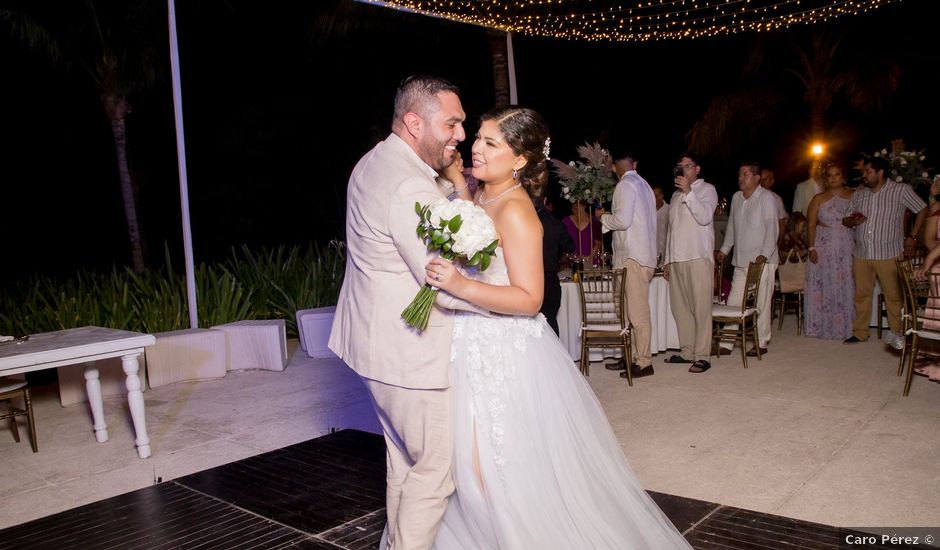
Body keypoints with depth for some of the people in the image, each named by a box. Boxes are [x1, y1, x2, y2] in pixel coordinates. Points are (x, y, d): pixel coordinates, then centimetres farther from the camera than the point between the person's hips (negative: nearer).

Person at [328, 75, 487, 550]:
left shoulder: (372, 164, 8)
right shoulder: (410, 187, -24)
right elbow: (448, 288, -23)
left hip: (382, 344, 10)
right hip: (411, 355, -10)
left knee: (404, 463, 23)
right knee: (435, 470, 4)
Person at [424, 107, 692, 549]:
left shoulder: (514, 210, -19)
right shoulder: (480, 200, 7)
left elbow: (529, 298, -21)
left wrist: (461, 286, -33)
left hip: (506, 358, -9)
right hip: (476, 351, 9)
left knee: (499, 474, 1)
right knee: (475, 468, 18)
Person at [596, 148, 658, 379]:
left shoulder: (625, 185, -10)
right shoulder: (643, 184, 16)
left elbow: (623, 220, -20)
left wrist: (603, 216, -3)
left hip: (633, 257, -9)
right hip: (642, 254, 9)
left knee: (638, 310, -6)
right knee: (635, 309, 13)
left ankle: (644, 362, -2)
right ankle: (633, 356, 19)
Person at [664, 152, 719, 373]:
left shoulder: (707, 189, 3)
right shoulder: (676, 195, 23)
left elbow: (704, 217, -14)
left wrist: (688, 192, -18)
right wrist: (668, 260, 19)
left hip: (698, 257, -7)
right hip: (677, 259, 7)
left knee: (701, 308, -7)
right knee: (679, 307, 7)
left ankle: (702, 357, -6)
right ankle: (687, 351, 15)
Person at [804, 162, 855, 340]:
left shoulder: (854, 196, 7)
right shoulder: (819, 199, 4)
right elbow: (811, 225, 0)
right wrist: (811, 248, -7)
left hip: (847, 247, 1)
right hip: (824, 248, -1)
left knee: (845, 285, 1)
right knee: (823, 285, 1)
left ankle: (845, 326, 11)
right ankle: (822, 326, 9)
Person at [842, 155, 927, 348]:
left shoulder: (901, 190, -4)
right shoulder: (859, 193, 8)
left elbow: (922, 209, 4)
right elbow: (846, 220, 12)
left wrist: (913, 236, 1)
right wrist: (852, 221, -11)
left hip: (889, 254, -4)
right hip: (862, 254, 4)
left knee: (894, 296, 3)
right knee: (861, 294, 9)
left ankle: (897, 335, 14)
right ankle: (860, 332, 18)